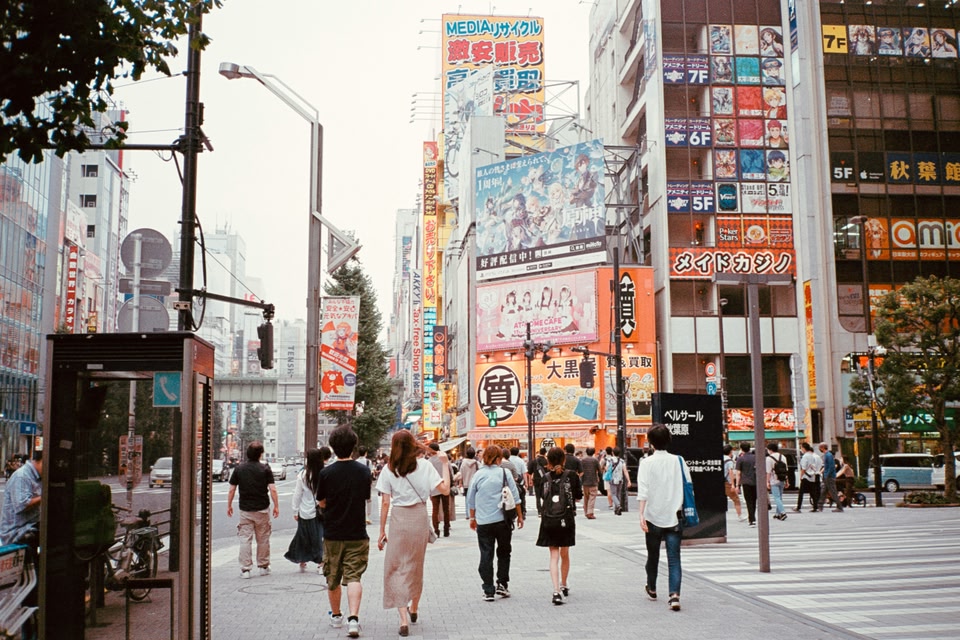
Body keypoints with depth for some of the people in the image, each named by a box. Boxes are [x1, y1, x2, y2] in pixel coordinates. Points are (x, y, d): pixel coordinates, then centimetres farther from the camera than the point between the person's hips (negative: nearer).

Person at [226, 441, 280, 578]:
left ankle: (245, 569, 2)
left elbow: (231, 490, 0)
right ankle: (263, 566, 21)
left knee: (245, 540, 4)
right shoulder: (265, 469, -6)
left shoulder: (239, 469, -1)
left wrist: (229, 506, 13)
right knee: (263, 539, 12)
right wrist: (276, 506, -1)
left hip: (245, 509, 1)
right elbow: (273, 490, -10)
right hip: (262, 509, -1)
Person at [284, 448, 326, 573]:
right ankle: (321, 564, 8)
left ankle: (302, 563, 25)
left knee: (304, 537, 15)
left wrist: (295, 511, 7)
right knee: (320, 537, 9)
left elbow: (297, 495, -3)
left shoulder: (303, 475, -10)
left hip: (305, 512, 0)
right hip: (321, 511, 0)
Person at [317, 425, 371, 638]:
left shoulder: (326, 473, -10)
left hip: (332, 534, 0)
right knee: (354, 577, -1)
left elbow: (321, 502, 1)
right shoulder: (363, 471, -6)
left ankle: (336, 616, 30)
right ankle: (353, 618, -18)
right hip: (357, 534, 0)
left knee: (333, 578, 16)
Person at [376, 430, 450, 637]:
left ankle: (403, 619, -10)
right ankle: (414, 609, 39)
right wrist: (445, 463, 1)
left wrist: (382, 531, 4)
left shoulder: (388, 469, -2)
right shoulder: (424, 465, -3)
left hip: (398, 519, -2)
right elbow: (445, 490, -8)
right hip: (419, 519, 2)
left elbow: (385, 503, -3)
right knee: (416, 567, 19)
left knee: (397, 568, 3)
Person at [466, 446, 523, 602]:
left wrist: (472, 517, 22)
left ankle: (488, 590, 4)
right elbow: (515, 497, -1)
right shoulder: (505, 473, -3)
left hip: (483, 521, 1)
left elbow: (471, 499, 9)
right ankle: (502, 584, 11)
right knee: (504, 552, 16)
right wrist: (520, 516, 10)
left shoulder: (478, 475, 2)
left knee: (486, 555, 4)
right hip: (502, 519, -1)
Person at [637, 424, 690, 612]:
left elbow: (643, 491, -15)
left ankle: (651, 589, 36)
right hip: (674, 517, 1)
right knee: (674, 558, 0)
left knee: (653, 555, 18)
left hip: (653, 517, -1)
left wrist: (641, 515, -16)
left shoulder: (647, 463, -7)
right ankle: (674, 594, -16)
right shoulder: (678, 461, 2)